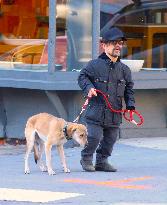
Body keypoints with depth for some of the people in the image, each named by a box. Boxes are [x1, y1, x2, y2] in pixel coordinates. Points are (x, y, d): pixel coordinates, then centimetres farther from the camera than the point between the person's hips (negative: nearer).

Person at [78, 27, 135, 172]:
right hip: (96, 110, -5)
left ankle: (102, 161, 26)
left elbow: (129, 89, 15)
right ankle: (86, 158, 17)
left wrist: (130, 106, 6)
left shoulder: (124, 69, 7)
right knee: (93, 137, -7)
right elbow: (83, 77, 3)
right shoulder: (95, 65, -6)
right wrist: (88, 88, -16)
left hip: (115, 113, 5)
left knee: (110, 139, 10)